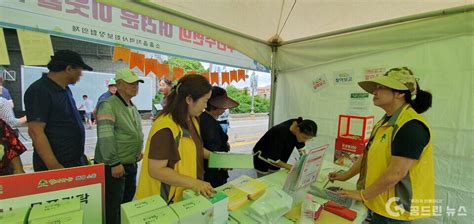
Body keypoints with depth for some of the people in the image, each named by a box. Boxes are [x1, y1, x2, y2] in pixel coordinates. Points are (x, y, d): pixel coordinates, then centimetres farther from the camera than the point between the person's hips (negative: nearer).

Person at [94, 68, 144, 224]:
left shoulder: (133, 107, 10)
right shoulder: (108, 105, -17)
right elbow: (105, 137, -25)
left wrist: (139, 150, 10)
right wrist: (115, 163, -23)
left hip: (131, 164, 8)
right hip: (113, 166, -8)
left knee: (127, 202, 23)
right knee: (113, 207, 8)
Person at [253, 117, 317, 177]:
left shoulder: (299, 125, -15)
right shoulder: (281, 133, -35)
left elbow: (301, 148, -3)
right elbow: (273, 159, -28)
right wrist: (292, 168, -27)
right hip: (263, 160, -6)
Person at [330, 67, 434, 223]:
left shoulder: (411, 126, -24)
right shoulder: (386, 122, 6)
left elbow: (396, 173, -27)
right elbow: (369, 154, 11)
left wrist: (362, 195, -17)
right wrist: (345, 176, 12)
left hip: (393, 210, -8)